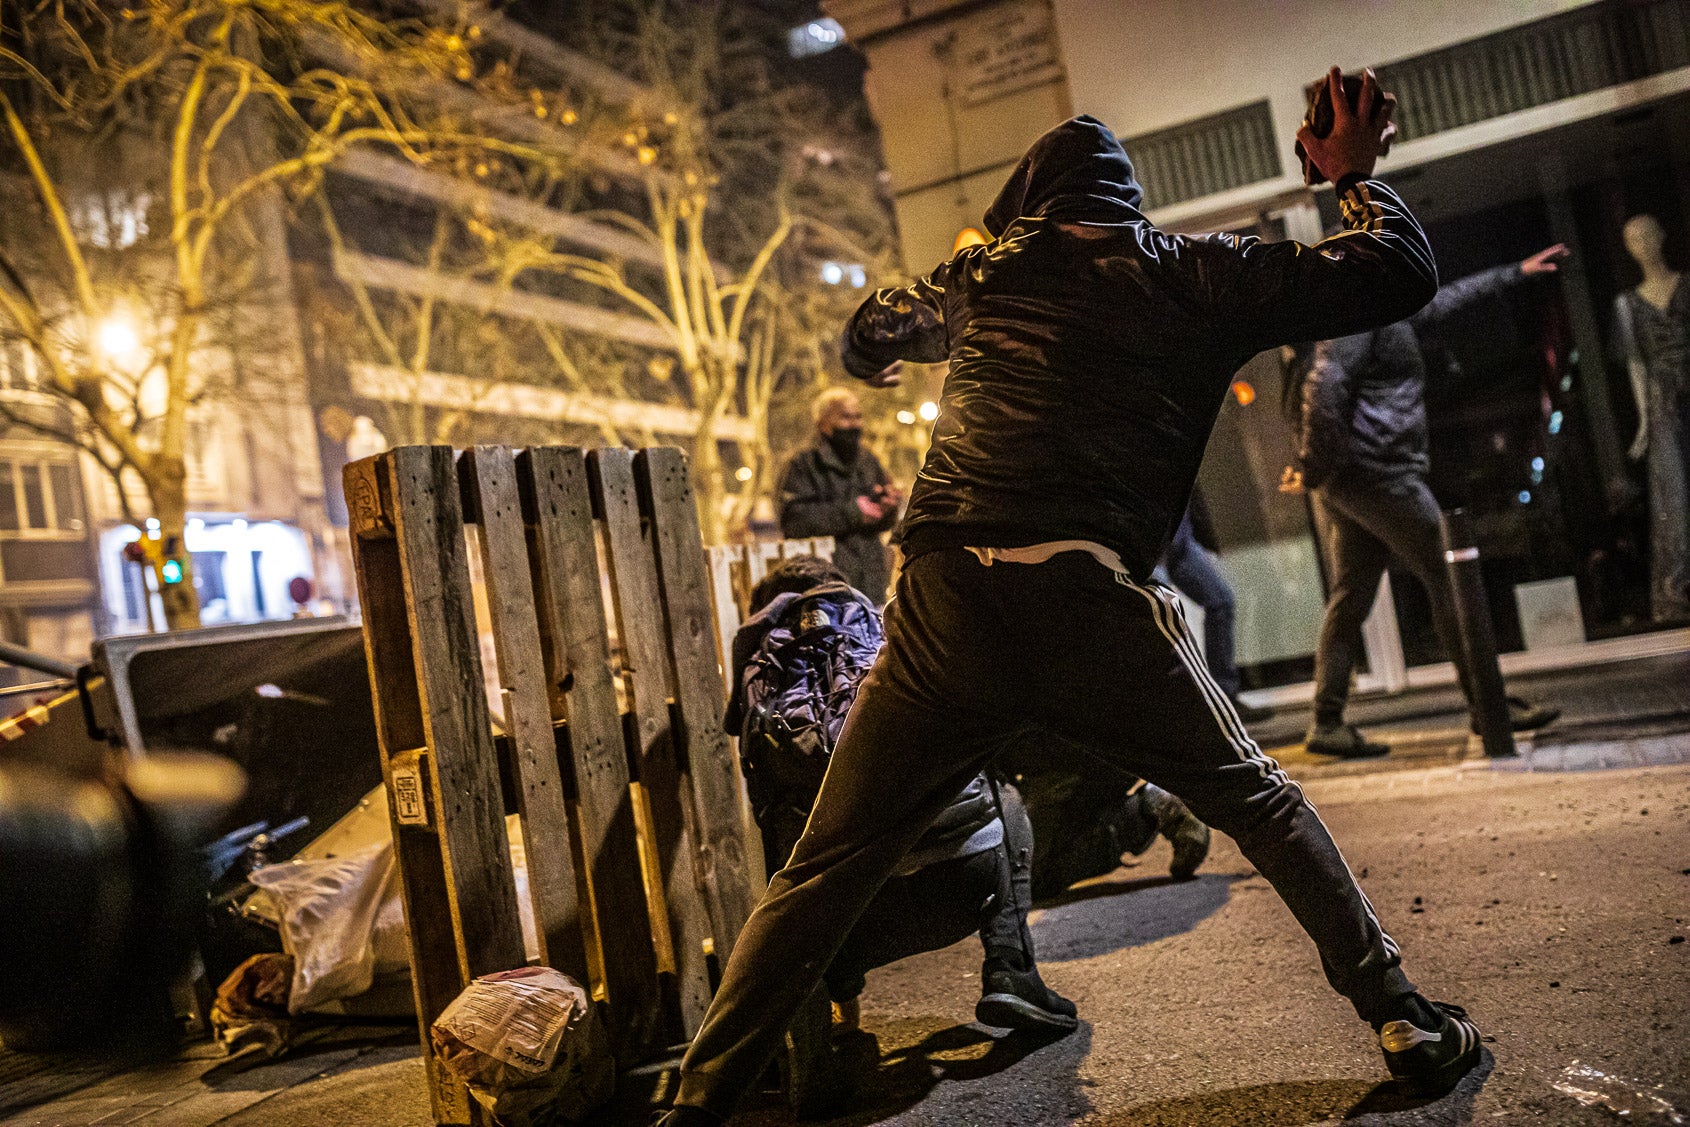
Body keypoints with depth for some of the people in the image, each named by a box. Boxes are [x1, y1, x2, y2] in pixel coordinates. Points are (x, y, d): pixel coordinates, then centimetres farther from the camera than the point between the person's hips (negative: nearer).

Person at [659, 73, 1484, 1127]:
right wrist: (1355, 173, 33)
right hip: (1092, 603, -1)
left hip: (945, 608, 2)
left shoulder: (990, 269, 22)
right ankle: (1402, 1017, 23)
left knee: (827, 868, 10)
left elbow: (868, 342, 39)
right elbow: (1401, 271, 16)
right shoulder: (1197, 272, 16)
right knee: (1262, 804, 21)